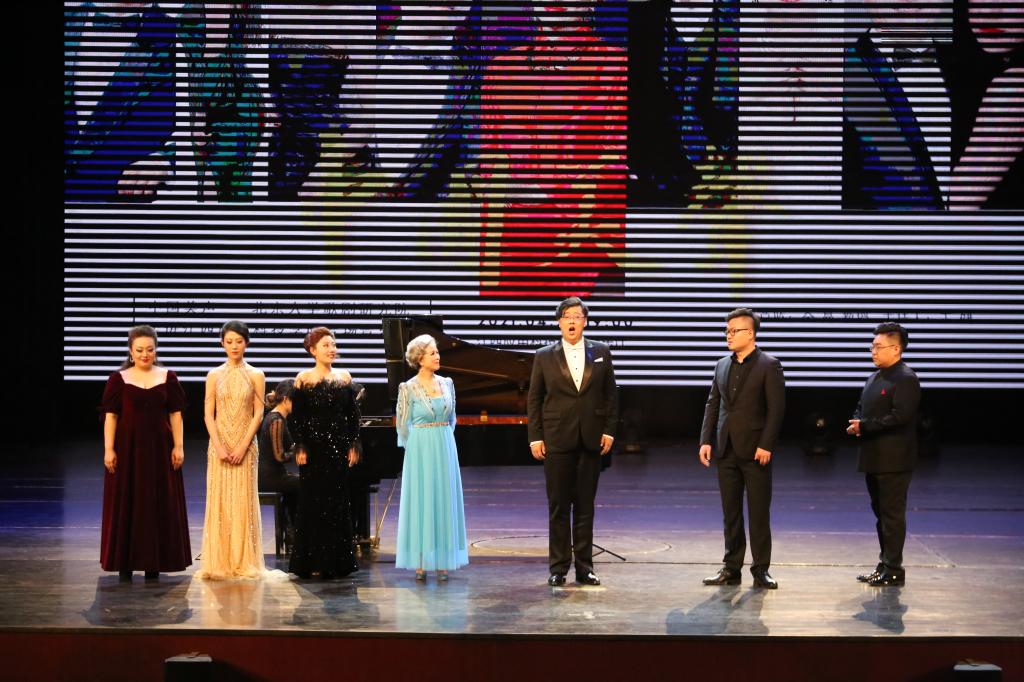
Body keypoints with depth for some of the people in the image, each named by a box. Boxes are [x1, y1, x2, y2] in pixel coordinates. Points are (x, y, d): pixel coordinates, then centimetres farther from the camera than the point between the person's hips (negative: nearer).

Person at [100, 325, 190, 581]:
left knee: (159, 504, 3)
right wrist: (109, 449, -9)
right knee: (126, 504, 1)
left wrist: (178, 446, -2)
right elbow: (110, 416, -2)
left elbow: (175, 415, 5)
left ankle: (154, 562, 12)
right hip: (128, 447, -1)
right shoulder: (119, 379, 0)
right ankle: (126, 562, 9)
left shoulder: (168, 378, 5)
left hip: (159, 447, 2)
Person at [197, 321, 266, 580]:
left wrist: (243, 446, -11)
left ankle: (244, 562, 6)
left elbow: (258, 413, -2)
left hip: (245, 446, -1)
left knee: (243, 501, 0)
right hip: (219, 445, 1)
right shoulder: (214, 376, 5)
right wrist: (218, 446, -10)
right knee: (218, 501, -1)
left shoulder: (255, 376, 3)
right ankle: (218, 563, 3)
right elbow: (209, 414, 2)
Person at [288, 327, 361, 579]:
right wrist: (300, 448, -10)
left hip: (339, 447, 3)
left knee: (338, 502, 5)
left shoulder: (344, 377, 7)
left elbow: (353, 414, 8)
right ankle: (310, 560, 7)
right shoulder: (304, 379, -2)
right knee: (312, 501, 1)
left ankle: (336, 561, 12)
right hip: (314, 447, -3)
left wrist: (353, 446, 2)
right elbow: (296, 417, -4)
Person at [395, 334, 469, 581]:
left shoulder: (447, 384, 7)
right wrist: (418, 448, 2)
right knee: (421, 502, 0)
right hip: (421, 451, -4)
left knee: (444, 502, 4)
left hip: (445, 450, 4)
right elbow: (403, 424, -1)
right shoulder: (408, 388, -6)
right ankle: (420, 563, 4)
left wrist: (443, 440, 10)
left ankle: (442, 561, 9)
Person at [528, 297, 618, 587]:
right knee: (558, 506, 2)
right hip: (557, 440, -1)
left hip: (591, 440, 1)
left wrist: (609, 430, -1)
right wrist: (535, 437, -3)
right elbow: (534, 399, 4)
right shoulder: (544, 356, 3)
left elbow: (611, 394, 8)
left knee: (585, 506, 6)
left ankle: (584, 566, 12)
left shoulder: (601, 353, 7)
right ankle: (558, 568, 8)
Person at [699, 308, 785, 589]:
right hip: (726, 450, 5)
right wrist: (706, 441, 3)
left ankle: (761, 570, 6)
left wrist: (766, 445, -16)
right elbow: (712, 405, 12)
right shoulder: (722, 365, 12)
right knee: (731, 513, 9)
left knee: (759, 513, 0)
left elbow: (776, 409, -10)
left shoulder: (769, 366, -5)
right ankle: (731, 568, 15)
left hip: (755, 450, -5)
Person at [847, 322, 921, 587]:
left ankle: (893, 570, 0)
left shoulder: (905, 379, -13)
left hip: (893, 460, -9)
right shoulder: (874, 378, 17)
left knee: (892, 514, -5)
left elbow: (900, 416, -22)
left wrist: (865, 426, -18)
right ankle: (885, 564, 21)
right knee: (881, 513, 14)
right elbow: (862, 408, 22)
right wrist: (856, 423, -1)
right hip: (874, 458, 9)